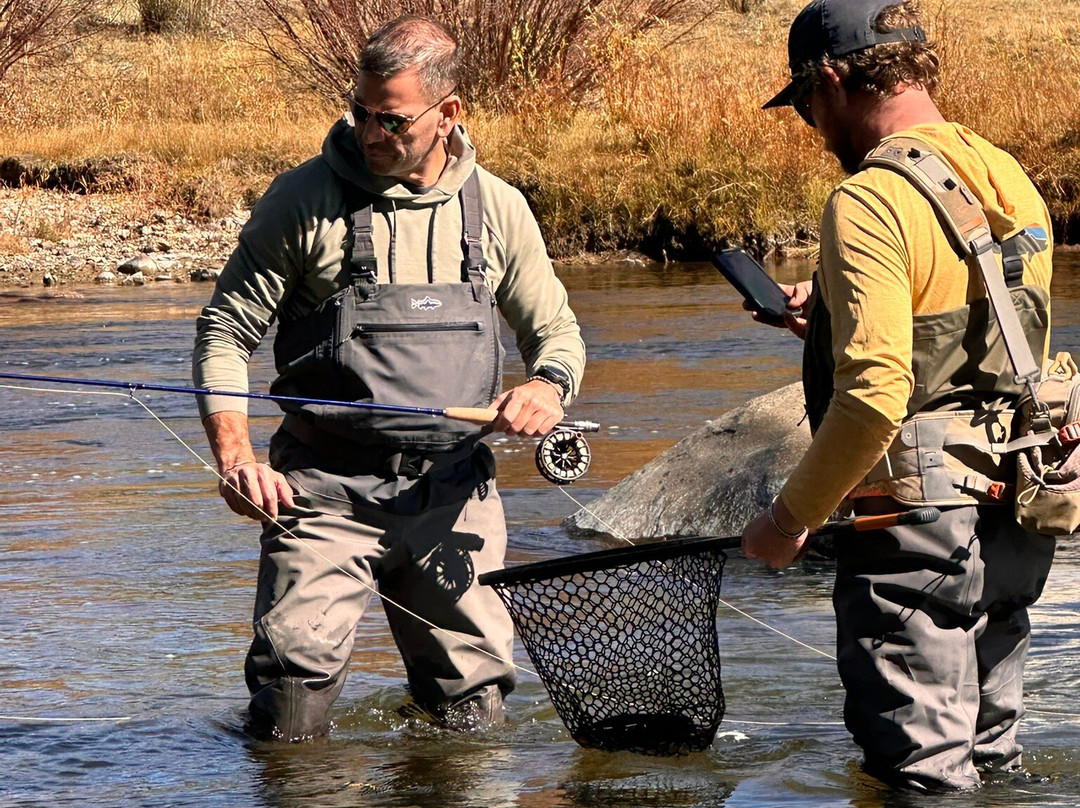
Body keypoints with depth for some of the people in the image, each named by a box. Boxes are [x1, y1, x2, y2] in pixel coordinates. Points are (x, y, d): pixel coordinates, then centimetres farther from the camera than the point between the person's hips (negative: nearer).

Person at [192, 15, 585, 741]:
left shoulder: (497, 209, 7)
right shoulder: (304, 200, -3)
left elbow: (556, 332, 17)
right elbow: (226, 330, -1)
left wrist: (549, 386, -8)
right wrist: (235, 457, -16)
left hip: (454, 492, 3)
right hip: (325, 489, -3)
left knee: (474, 717, 6)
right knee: (293, 714, -15)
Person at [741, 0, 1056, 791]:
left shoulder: (872, 200, -17)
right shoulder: (1013, 184, 10)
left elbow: (874, 396, -24)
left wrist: (792, 516, -12)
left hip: (917, 536, -9)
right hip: (1013, 534, 9)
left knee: (921, 771, -2)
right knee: (989, 757, 17)